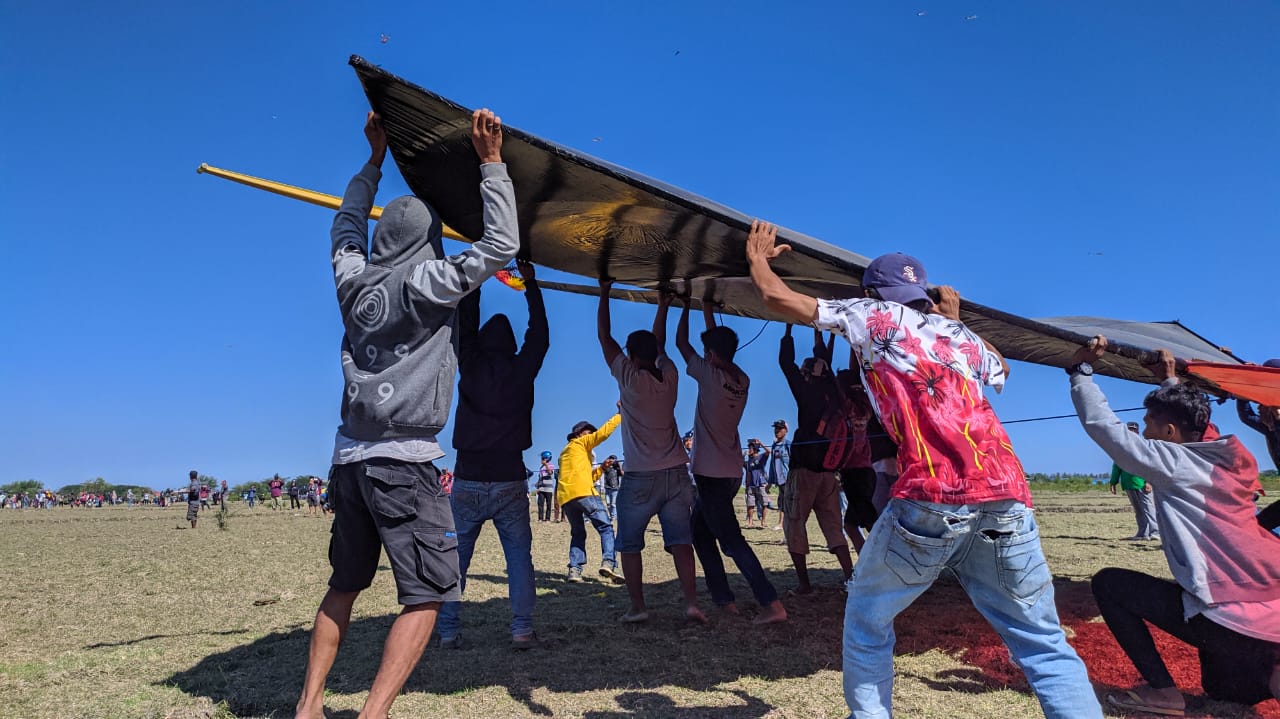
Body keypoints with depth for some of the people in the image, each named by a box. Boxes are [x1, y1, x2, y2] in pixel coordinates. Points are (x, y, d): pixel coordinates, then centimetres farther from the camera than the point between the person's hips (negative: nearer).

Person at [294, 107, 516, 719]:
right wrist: (492, 163, -3)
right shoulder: (427, 281, -7)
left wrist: (375, 159, 33)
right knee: (427, 594, -2)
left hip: (350, 458, 7)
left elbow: (346, 226, 29)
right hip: (403, 461, -7)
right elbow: (501, 245, -8)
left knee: (344, 585, 20)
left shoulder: (354, 279, 9)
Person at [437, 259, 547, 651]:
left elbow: (464, 326, 13)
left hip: (467, 482, 0)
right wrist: (531, 284, 25)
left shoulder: (471, 366, -1)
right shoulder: (522, 370, 0)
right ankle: (522, 629, 2)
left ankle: (448, 631, 11)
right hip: (510, 482, 0)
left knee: (455, 558, 8)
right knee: (519, 555, 6)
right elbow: (539, 334, 16)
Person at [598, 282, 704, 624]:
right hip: (676, 473, 4)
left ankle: (638, 606, 5)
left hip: (640, 478, -4)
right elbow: (658, 343, 22)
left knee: (630, 544, 7)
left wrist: (604, 293, 8)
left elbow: (604, 337, 0)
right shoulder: (669, 377, 3)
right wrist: (663, 306, 31)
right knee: (681, 541, 3)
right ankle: (691, 602, -3)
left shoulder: (630, 378, -8)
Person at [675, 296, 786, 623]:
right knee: (700, 533, 18)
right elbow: (718, 341, 22)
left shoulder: (711, 376, -15)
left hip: (711, 474, -8)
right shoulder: (742, 380, 5)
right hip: (731, 472, 8)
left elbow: (681, 342, -2)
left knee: (731, 541, -9)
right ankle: (723, 597, 20)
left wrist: (686, 307, 10)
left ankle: (771, 604, -13)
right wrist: (707, 310, 28)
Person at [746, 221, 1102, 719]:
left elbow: (776, 298, 14)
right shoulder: (960, 333, 27)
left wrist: (758, 257, 33)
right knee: (1043, 642, 12)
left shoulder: (874, 316, 14)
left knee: (867, 617, 15)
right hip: (1007, 496, 5)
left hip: (932, 498, -4)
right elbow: (1000, 370, 50)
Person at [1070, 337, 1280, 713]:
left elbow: (1102, 426, -12)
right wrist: (1171, 381, 37)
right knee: (1221, 687, 30)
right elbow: (1186, 416, 31)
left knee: (1109, 583, 1)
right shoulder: (1233, 461, 10)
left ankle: (1162, 690, 0)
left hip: (1228, 619, -9)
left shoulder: (1174, 462, -13)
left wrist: (1081, 370, -4)